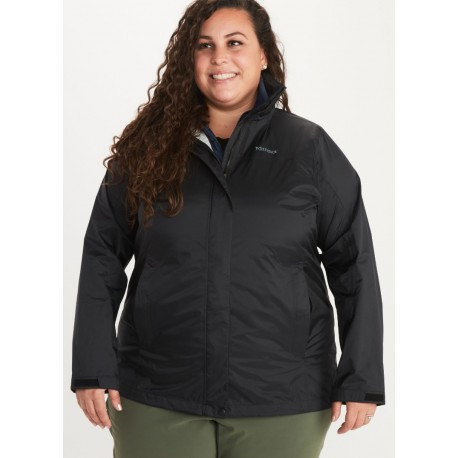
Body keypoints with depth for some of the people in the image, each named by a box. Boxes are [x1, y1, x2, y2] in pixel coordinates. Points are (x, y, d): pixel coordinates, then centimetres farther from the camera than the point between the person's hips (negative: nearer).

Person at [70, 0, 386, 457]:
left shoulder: (308, 148, 0)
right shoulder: (148, 147, 3)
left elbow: (354, 265, 1)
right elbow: (103, 256, 5)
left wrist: (361, 378, -3)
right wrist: (92, 366, -2)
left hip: (282, 406, -1)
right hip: (156, 399, 1)